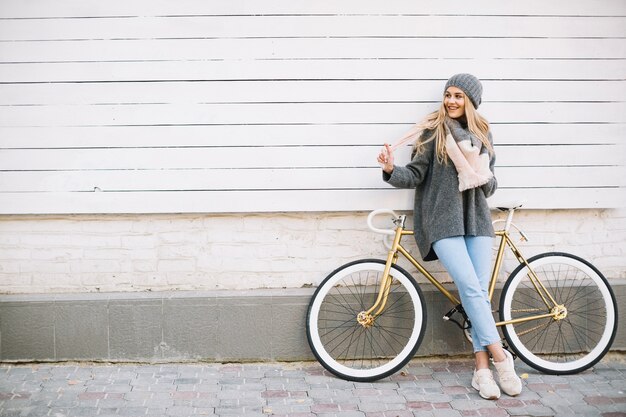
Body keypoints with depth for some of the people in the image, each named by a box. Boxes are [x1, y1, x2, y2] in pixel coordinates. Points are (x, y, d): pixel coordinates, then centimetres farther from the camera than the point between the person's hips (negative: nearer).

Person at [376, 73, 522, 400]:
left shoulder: (483, 134, 15)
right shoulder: (433, 131, 3)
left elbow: (489, 185, 19)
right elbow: (416, 175, -3)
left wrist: (485, 179, -4)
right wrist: (391, 170, -22)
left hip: (476, 220, 4)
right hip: (443, 221, -4)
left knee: (479, 293, -3)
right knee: (472, 289, -16)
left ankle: (482, 369, -1)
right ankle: (500, 357, -9)